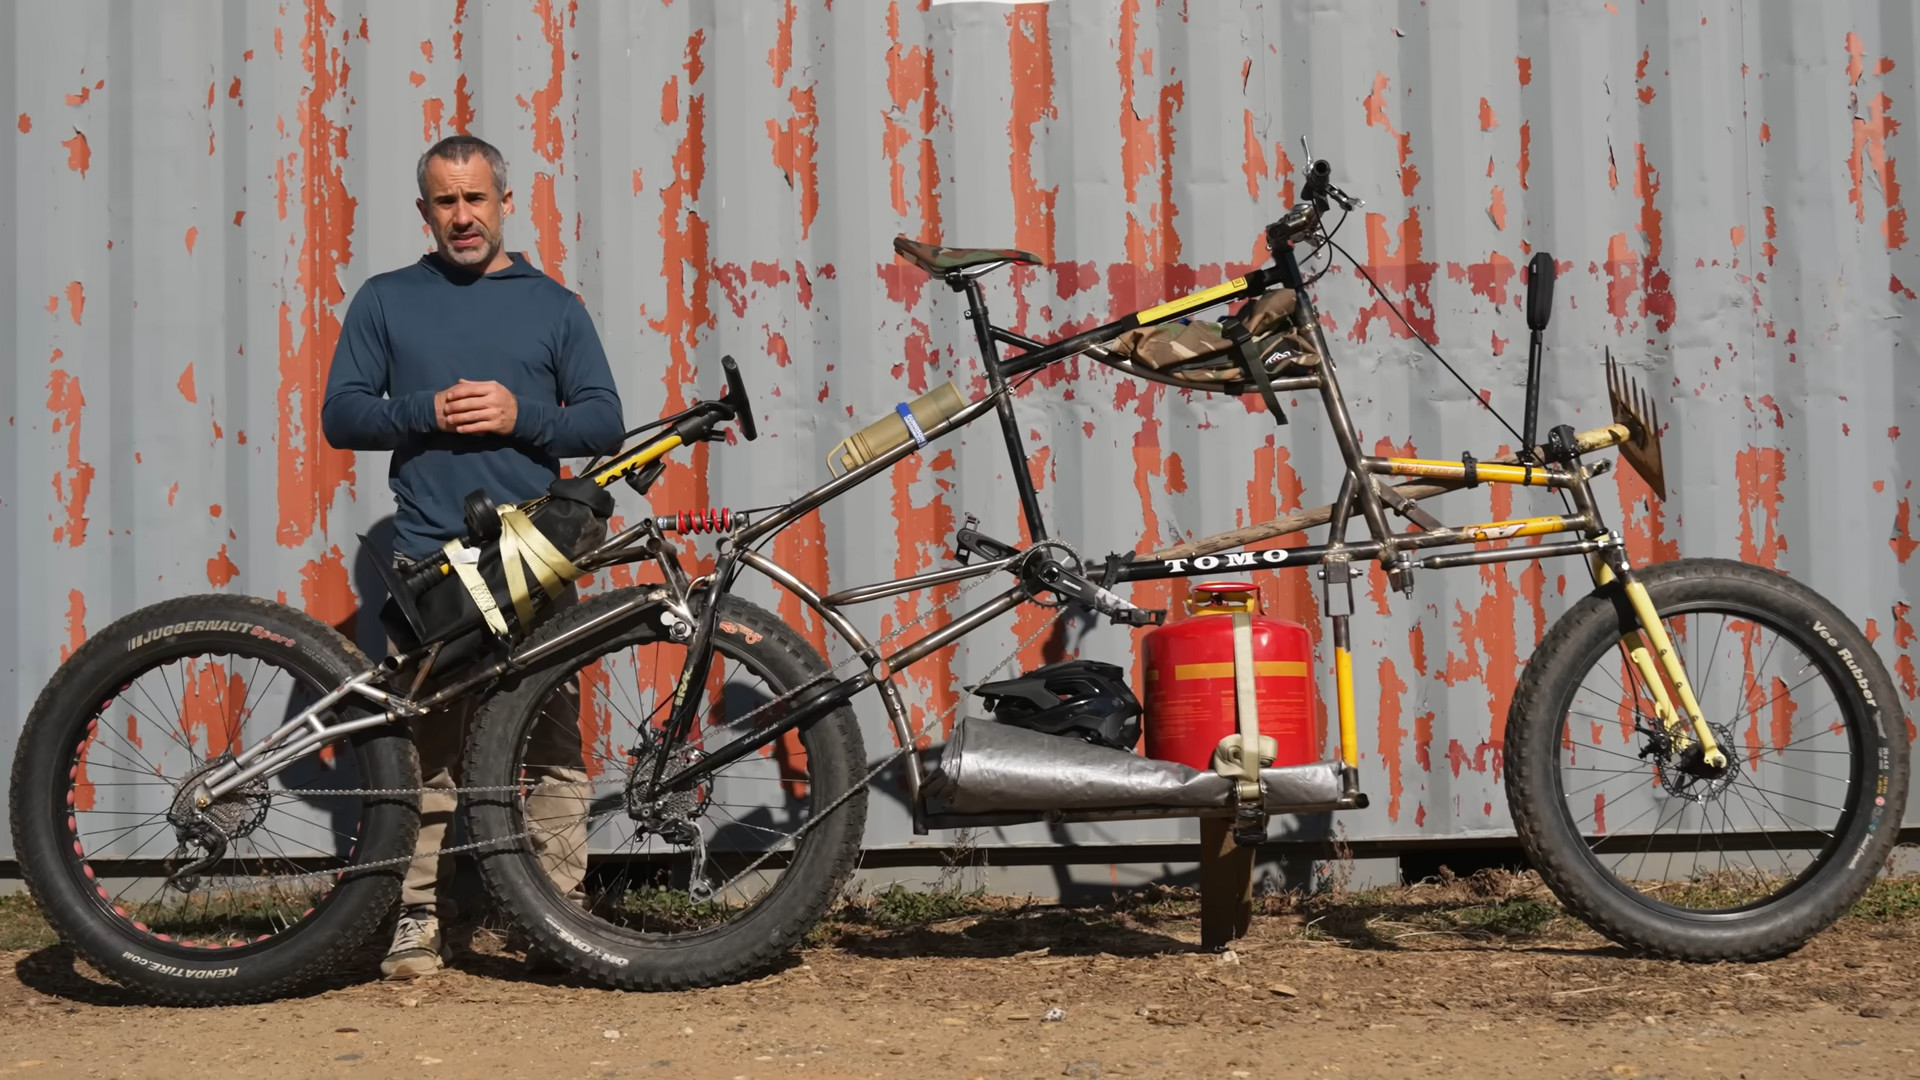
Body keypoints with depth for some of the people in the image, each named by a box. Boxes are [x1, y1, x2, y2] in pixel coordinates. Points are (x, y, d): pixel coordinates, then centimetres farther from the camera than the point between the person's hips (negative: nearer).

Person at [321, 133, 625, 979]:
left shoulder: (552, 304, 14)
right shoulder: (385, 300, 14)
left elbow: (604, 423, 11)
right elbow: (340, 415, 10)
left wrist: (520, 416, -7)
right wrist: (426, 412, -7)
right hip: (429, 557, 0)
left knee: (552, 740, -4)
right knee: (426, 744, -3)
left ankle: (563, 911, 1)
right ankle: (418, 915, 3)